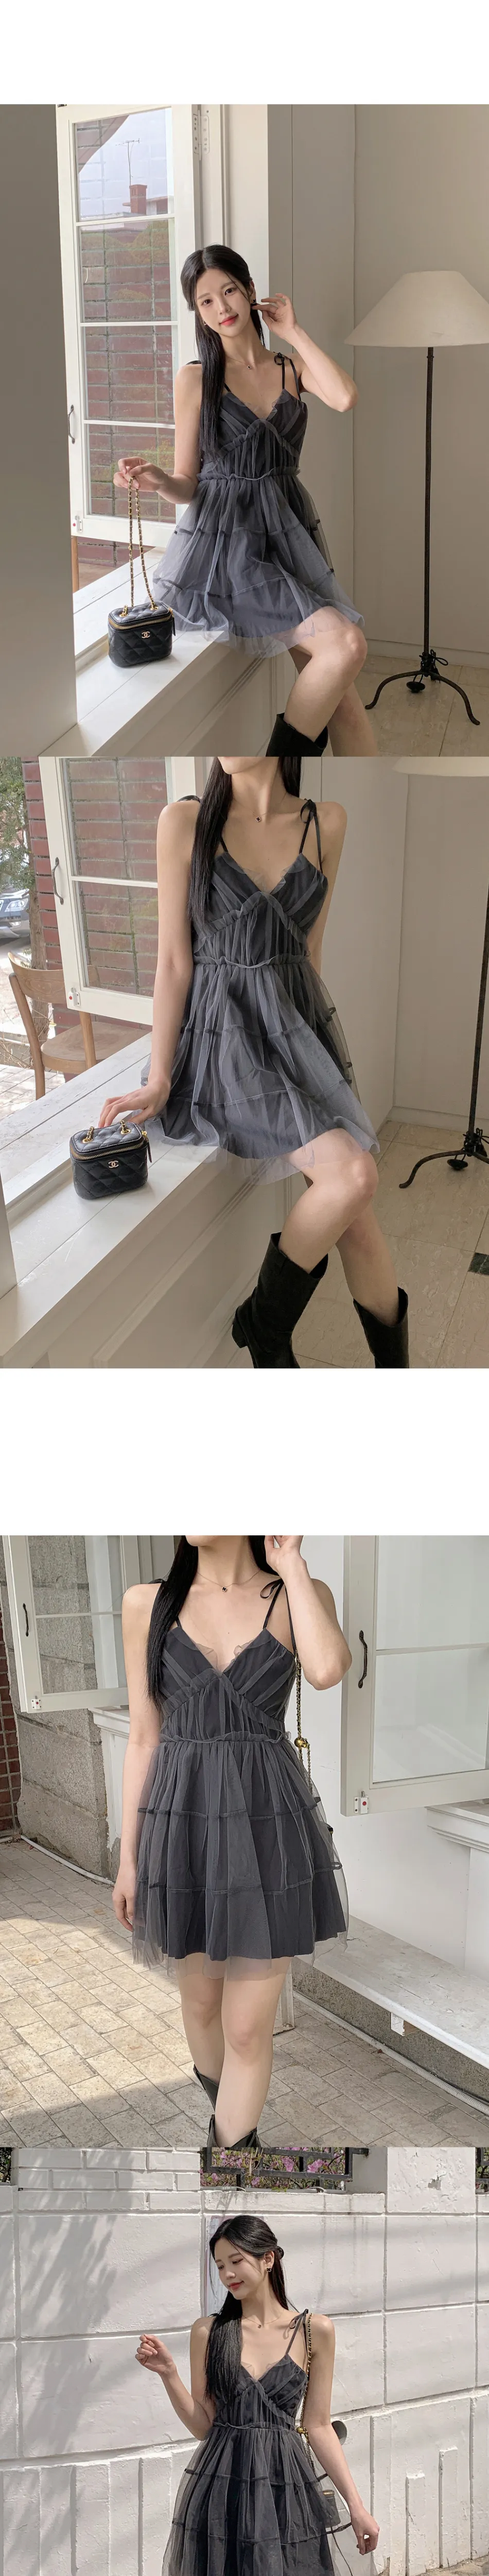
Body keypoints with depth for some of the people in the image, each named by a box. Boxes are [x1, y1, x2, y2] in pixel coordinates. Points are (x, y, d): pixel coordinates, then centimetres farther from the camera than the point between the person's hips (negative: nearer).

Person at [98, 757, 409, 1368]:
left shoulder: (326, 824, 5)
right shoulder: (185, 822, -4)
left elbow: (308, 948, 12)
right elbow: (175, 958, -5)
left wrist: (306, 1039, 11)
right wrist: (159, 1079, -8)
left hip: (299, 1028, 4)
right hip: (225, 1037, -4)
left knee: (357, 1218, -10)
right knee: (350, 1174, -23)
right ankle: (264, 1328, -2)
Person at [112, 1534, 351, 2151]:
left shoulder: (302, 1596, -4)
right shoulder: (147, 1604, -1)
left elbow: (327, 1670, -26)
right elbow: (143, 1738, 3)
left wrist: (290, 1566, -15)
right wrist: (129, 1859, 5)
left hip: (269, 1825, -2)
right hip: (184, 1824, 2)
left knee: (248, 2028, 2)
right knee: (200, 2001, 21)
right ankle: (220, 2103, 50)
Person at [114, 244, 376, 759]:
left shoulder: (291, 366, 11)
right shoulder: (196, 378, 3)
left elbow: (344, 398, -11)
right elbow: (188, 485, 4)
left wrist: (294, 332, -1)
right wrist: (156, 480, -19)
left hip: (289, 535, 4)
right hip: (227, 544, -4)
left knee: (342, 696, -9)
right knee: (345, 643, -24)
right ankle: (285, 761, -9)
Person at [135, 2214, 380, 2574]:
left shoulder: (314, 2331, -1)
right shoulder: (208, 2332, 1)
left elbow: (317, 2426, 4)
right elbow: (203, 2426, 3)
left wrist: (356, 2505, 0)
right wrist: (168, 2373, -10)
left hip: (285, 2487, 0)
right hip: (221, 2487, 1)